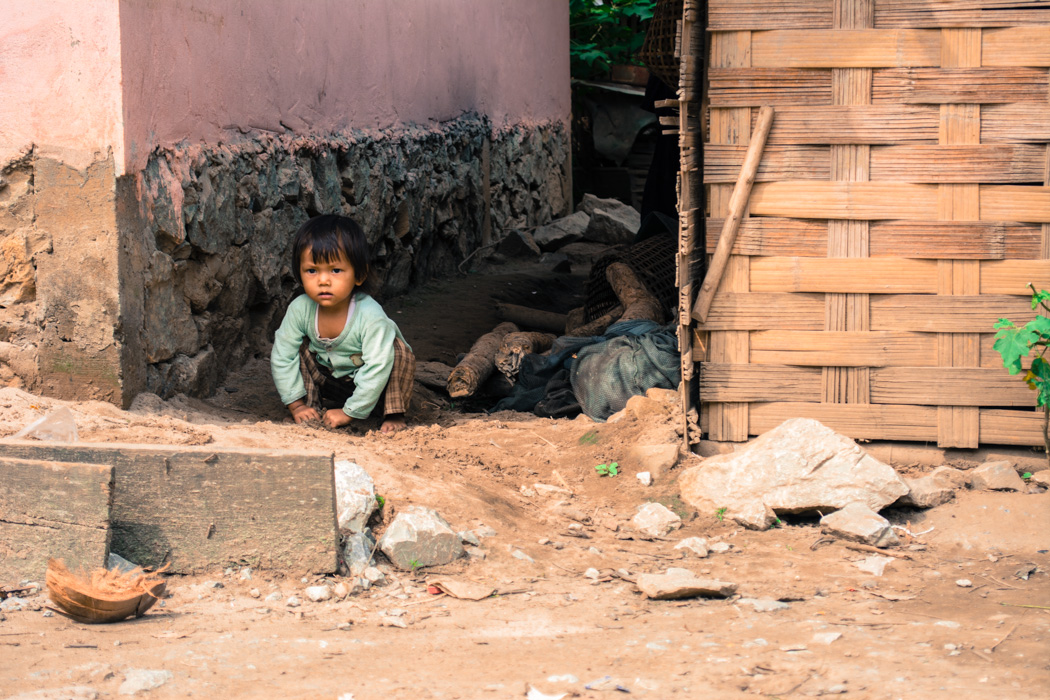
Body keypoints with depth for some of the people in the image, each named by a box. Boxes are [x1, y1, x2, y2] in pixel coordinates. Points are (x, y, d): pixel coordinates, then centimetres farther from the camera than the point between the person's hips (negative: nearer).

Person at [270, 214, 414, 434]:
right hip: (326, 381, 4)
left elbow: (376, 369, -33)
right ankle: (314, 407, -3)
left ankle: (394, 415, -11)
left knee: (400, 352, -28)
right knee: (298, 347, -15)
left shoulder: (370, 315, -34)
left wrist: (349, 412, -29)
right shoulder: (300, 309, -22)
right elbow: (282, 356, -12)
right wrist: (297, 405, -14)